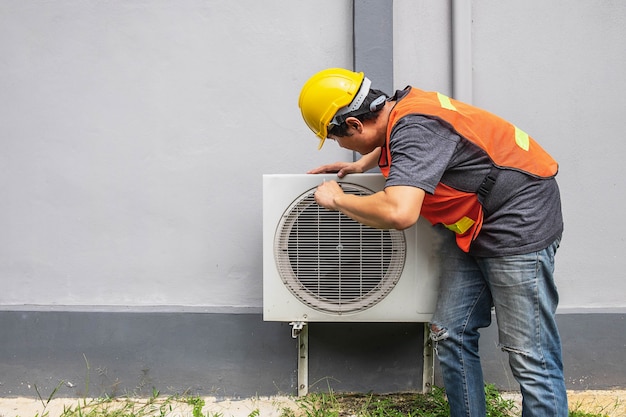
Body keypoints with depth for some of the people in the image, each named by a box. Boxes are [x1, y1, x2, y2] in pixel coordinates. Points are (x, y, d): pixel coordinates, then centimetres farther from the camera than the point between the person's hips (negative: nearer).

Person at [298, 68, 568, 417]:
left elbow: (399, 214, -40)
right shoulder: (401, 107, 2)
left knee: (530, 355, -6)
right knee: (451, 335, 8)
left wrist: (337, 199, -23)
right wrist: (361, 165, 15)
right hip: (470, 225, 10)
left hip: (518, 221, -10)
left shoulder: (414, 129, -27)